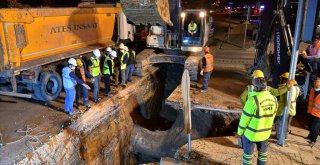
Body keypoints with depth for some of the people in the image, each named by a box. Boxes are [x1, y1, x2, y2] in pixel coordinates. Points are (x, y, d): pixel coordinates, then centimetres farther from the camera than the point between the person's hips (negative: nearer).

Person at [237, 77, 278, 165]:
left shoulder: (253, 99, -26)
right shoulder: (274, 99, -7)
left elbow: (245, 119, -18)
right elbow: (272, 116, 6)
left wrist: (240, 132, -3)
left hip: (251, 133, -5)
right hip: (265, 133, 5)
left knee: (248, 154, 13)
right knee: (263, 153, 23)